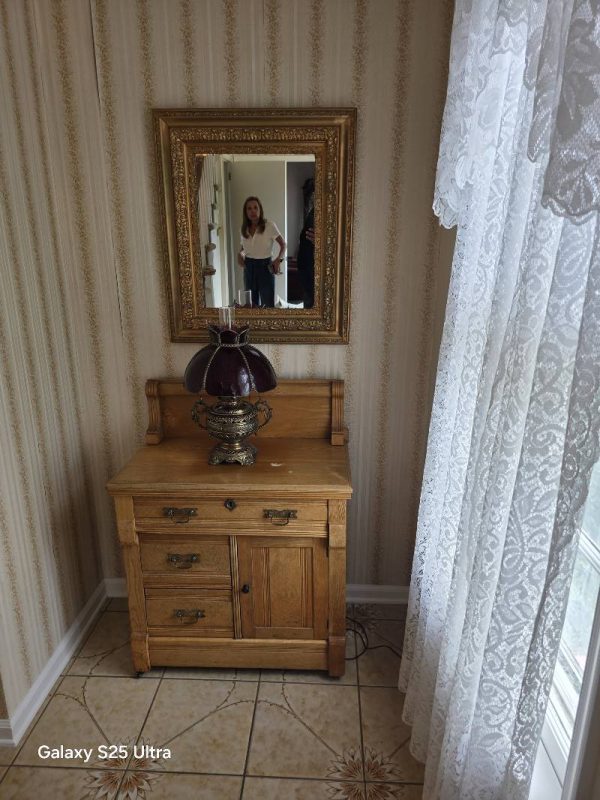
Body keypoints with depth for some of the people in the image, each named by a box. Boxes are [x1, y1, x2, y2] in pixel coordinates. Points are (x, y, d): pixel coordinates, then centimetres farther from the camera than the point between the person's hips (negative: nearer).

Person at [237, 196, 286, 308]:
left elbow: (283, 244, -2)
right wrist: (240, 254, -2)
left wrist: (278, 259, -18)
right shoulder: (244, 228, 2)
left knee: (268, 304, -2)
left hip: (265, 267, -4)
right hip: (249, 267, 5)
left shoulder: (269, 225, -12)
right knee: (251, 303, 13)